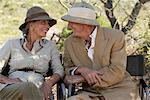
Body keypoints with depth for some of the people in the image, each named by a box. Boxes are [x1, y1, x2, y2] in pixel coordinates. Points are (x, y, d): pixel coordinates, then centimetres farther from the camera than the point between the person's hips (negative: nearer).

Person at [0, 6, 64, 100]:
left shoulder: (50, 46, 21)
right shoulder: (12, 44, 18)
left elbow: (59, 70, 10)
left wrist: (48, 83, -13)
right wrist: (8, 80, -11)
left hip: (37, 91, 1)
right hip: (11, 89, -1)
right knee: (29, 87, -40)